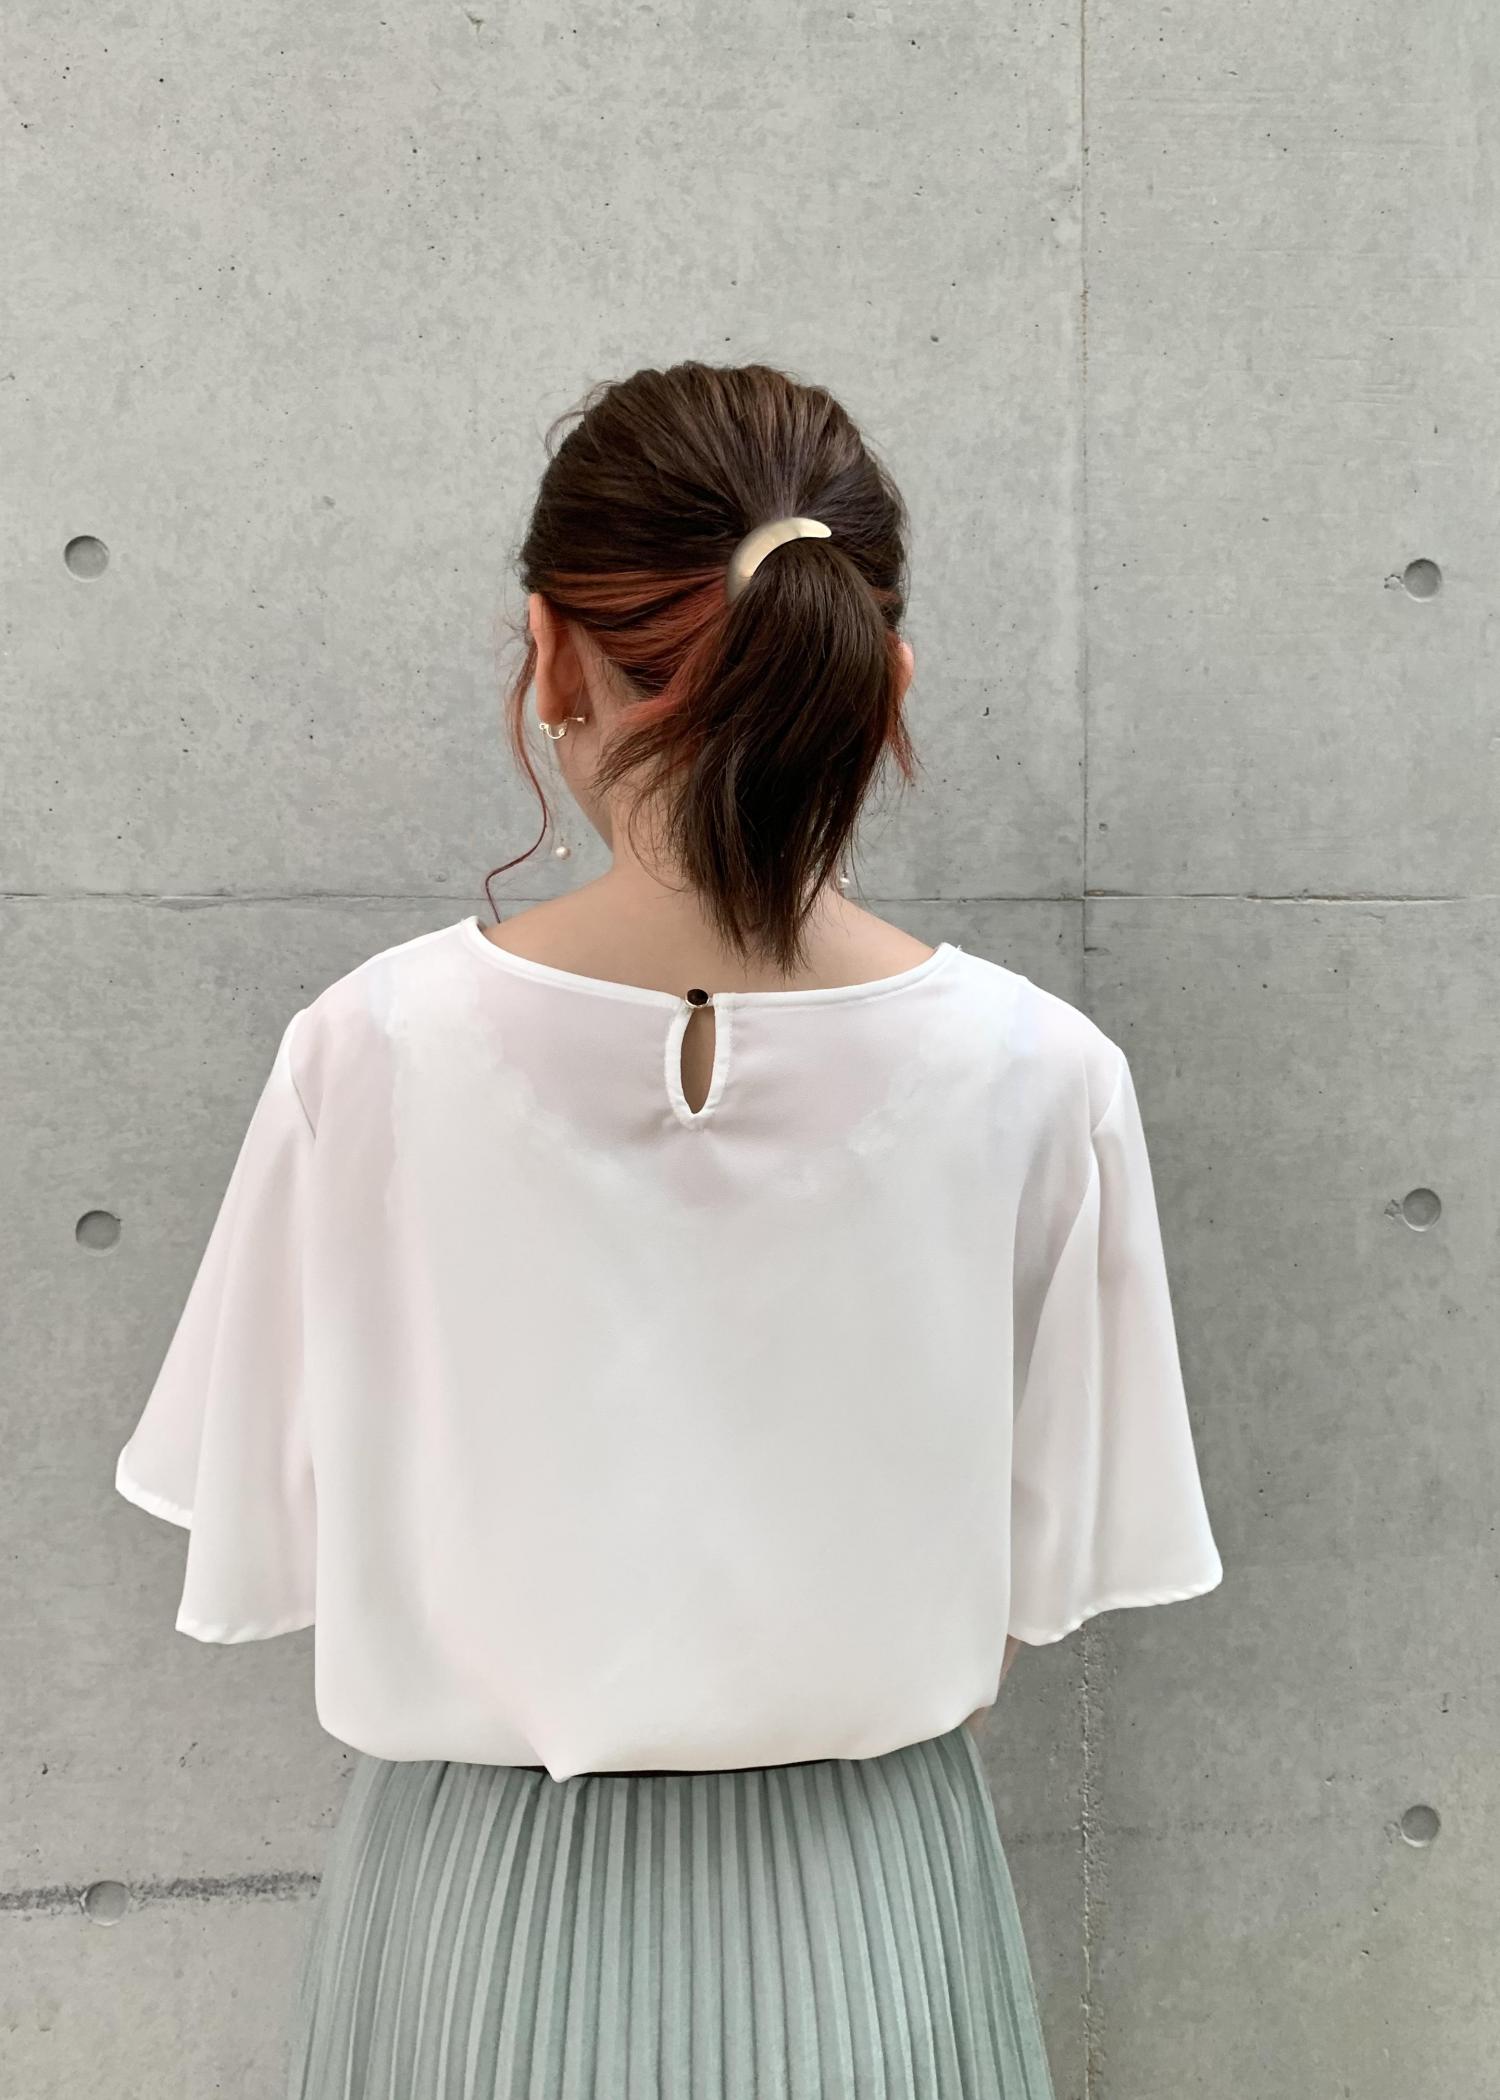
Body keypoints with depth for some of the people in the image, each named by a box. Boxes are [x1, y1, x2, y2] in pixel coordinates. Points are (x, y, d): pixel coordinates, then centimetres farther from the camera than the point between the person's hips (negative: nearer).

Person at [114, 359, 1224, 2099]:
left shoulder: (379, 1046, -19)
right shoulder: (1038, 1074, -18)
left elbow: (271, 1542, -8)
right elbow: (1047, 1575, -7)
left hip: (489, 1902, 0)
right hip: (868, 1914, 1)